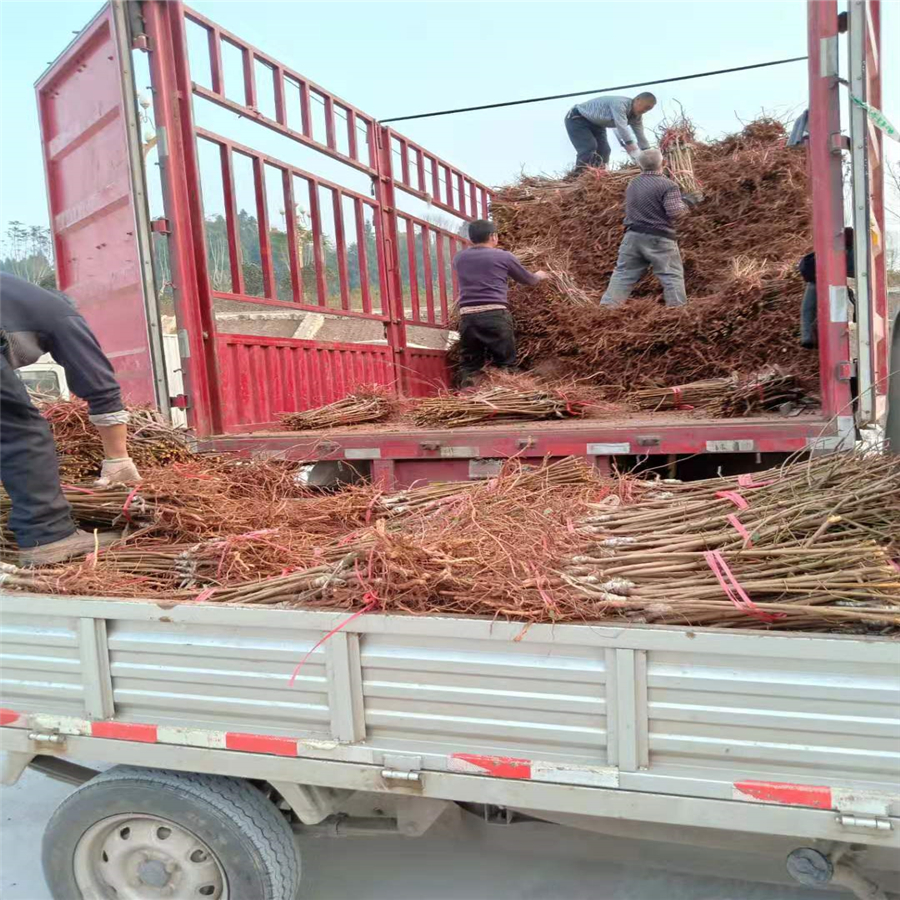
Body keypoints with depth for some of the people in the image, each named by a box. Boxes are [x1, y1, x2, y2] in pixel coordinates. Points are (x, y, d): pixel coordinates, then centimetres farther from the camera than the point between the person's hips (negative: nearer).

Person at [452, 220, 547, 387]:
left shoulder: (459, 258, 14)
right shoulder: (504, 256, 5)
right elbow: (527, 279, 19)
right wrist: (539, 276, 43)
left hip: (467, 316, 3)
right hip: (495, 315, -3)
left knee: (469, 364, 9)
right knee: (505, 363, 6)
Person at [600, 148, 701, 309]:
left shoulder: (633, 183, 12)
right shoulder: (668, 185, -9)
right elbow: (675, 212, -17)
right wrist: (686, 203, 2)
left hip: (633, 235, 5)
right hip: (659, 238, -5)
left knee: (623, 273, 9)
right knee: (672, 276, 2)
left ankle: (607, 306, 4)